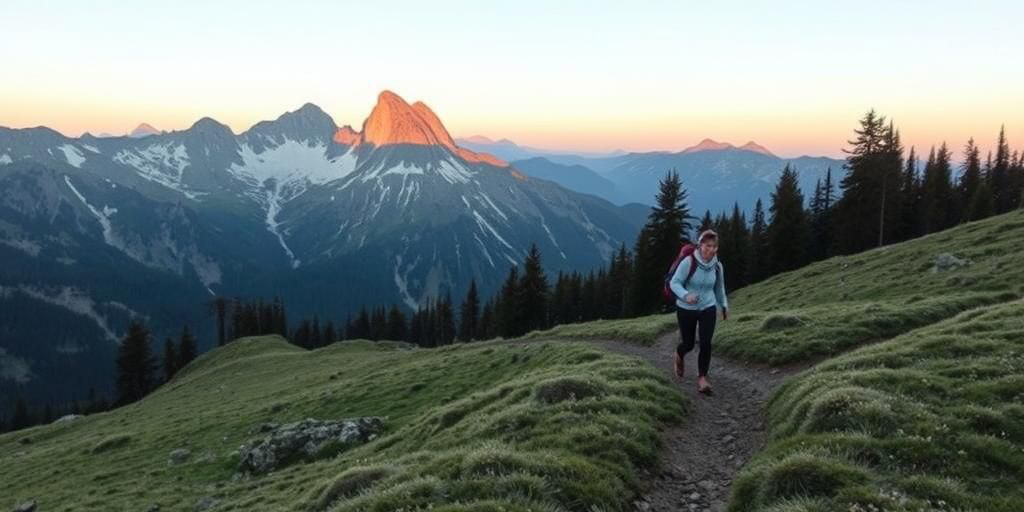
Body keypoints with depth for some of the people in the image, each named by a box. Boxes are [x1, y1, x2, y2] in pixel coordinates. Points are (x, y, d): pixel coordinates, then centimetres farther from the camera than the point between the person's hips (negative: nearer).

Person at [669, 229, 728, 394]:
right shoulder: (688, 262, -20)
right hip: (686, 309, -3)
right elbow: (674, 283, -18)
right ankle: (679, 356, 45)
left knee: (706, 343, -11)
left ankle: (702, 379, 1)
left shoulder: (717, 266, -5)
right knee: (689, 343, 8)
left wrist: (724, 305, 21)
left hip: (708, 309, 3)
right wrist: (685, 295, -36)